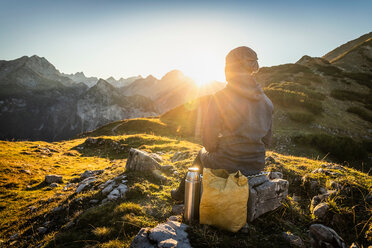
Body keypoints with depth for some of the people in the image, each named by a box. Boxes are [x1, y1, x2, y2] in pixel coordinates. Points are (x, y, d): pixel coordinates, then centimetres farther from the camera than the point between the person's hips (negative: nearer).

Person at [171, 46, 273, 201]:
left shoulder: (220, 98, -18)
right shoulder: (266, 101, -3)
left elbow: (209, 141, -14)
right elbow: (266, 141, 5)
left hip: (227, 166, -5)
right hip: (256, 166, 5)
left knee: (203, 153, 29)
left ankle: (183, 193, 50)